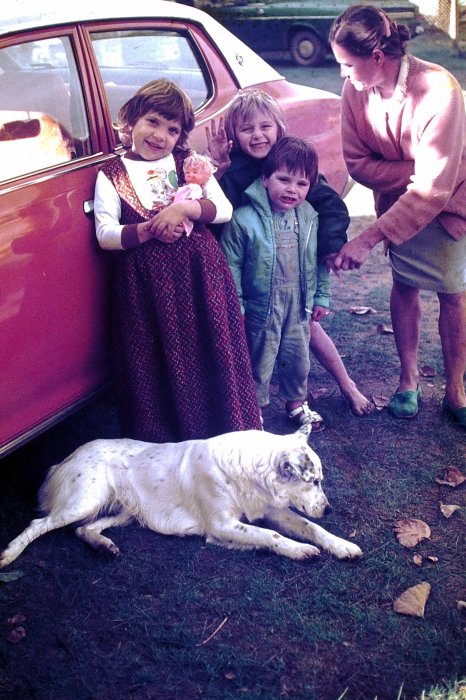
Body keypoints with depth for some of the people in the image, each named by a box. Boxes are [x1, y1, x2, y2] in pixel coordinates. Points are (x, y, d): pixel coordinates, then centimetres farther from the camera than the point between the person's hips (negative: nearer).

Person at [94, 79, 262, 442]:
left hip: (200, 273, 2)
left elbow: (224, 208, 2)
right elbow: (105, 234, -4)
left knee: (213, 351, 6)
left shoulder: (189, 163, 11)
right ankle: (164, 440, 20)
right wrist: (148, 231, -16)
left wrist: (184, 208, -14)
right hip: (145, 279, -1)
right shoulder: (112, 176, 5)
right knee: (159, 360, 4)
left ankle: (229, 426, 23)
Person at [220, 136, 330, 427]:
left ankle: (297, 402, 44)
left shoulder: (310, 217, -4)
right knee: (260, 362, 11)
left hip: (299, 306, 5)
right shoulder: (244, 219, -19)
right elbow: (231, 265, -14)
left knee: (298, 358, 21)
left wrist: (321, 297, 10)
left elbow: (320, 260, 7)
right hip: (261, 307, -4)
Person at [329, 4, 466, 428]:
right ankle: (409, 378, 25)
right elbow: (356, 161, -13)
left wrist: (369, 239, -37)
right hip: (399, 199, 4)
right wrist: (410, 172, -30)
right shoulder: (356, 89, -18)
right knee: (404, 286, 7)